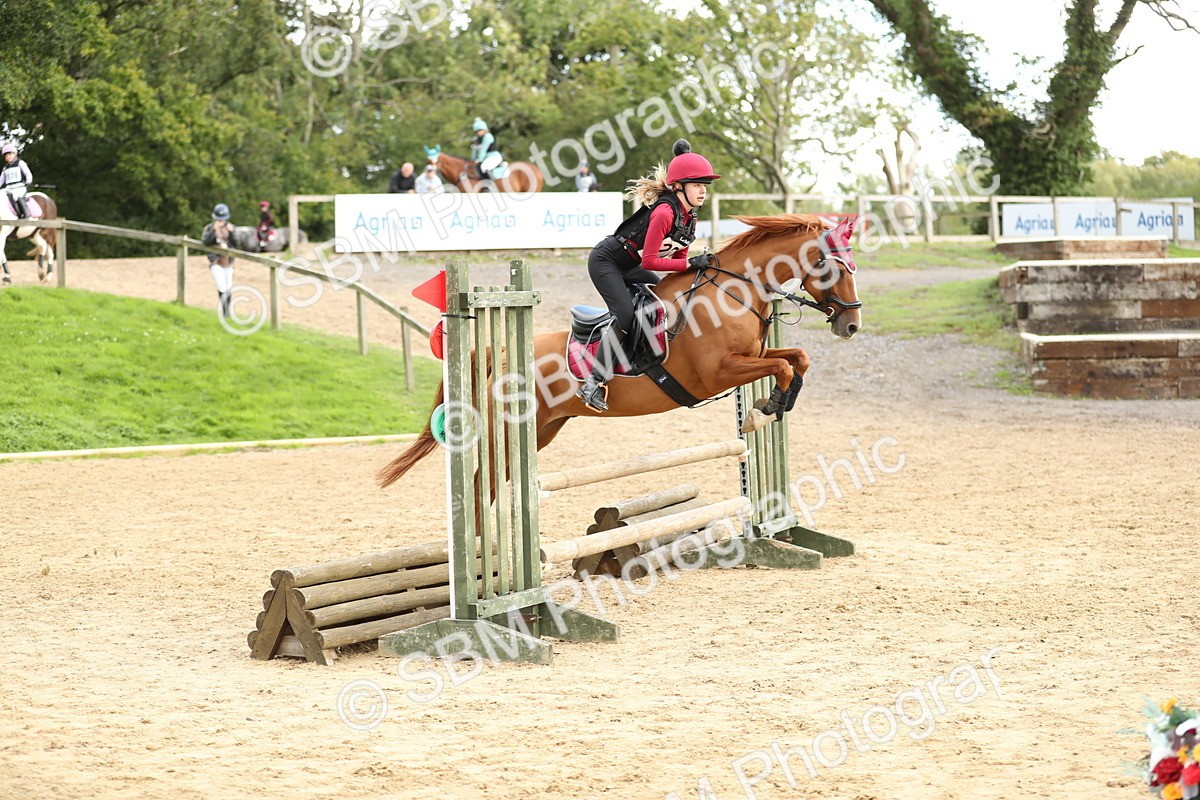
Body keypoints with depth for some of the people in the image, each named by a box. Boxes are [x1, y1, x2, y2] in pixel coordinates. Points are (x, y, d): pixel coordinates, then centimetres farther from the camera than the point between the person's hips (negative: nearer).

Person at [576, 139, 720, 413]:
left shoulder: (689, 218, 0)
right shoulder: (664, 213, -29)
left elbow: (678, 255, 9)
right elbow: (650, 261, -29)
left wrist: (698, 266, -9)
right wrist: (690, 263, -30)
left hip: (628, 267, 10)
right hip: (606, 261, -10)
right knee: (625, 316, -23)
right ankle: (594, 383, -24)